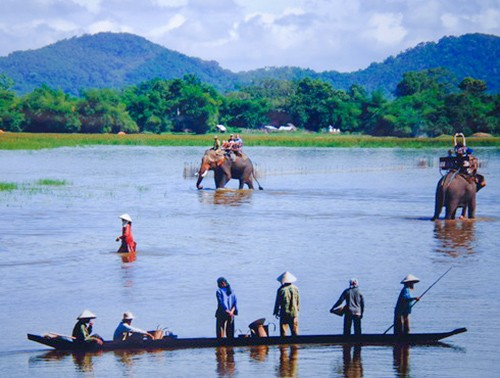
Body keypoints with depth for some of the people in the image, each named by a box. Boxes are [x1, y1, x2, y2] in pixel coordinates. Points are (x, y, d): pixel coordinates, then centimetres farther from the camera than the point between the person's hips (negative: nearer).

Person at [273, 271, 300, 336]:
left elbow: (278, 302, -8)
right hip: (294, 313, 3)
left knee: (283, 331, 5)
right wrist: (297, 309, 22)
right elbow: (298, 301, 6)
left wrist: (276, 312, 5)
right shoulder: (295, 289, -2)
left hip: (284, 314, -3)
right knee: (295, 331, 10)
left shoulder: (281, 290, -14)